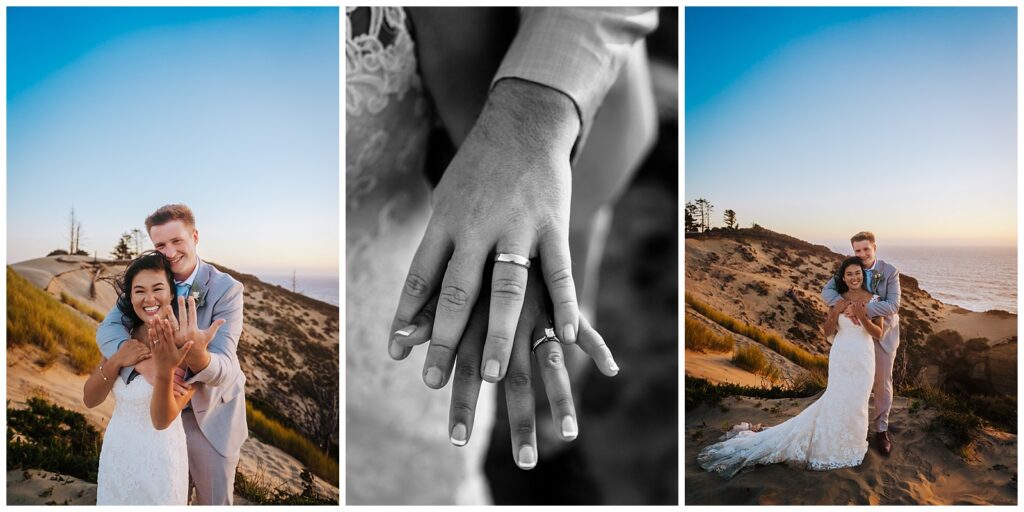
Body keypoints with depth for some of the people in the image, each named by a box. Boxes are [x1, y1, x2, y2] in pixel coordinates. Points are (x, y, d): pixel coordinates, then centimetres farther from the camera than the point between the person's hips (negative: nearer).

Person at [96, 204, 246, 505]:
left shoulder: (227, 289, -21)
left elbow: (223, 370, -28)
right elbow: (107, 330, -19)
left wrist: (198, 354, -52)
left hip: (211, 418, -3)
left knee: (214, 502, 14)